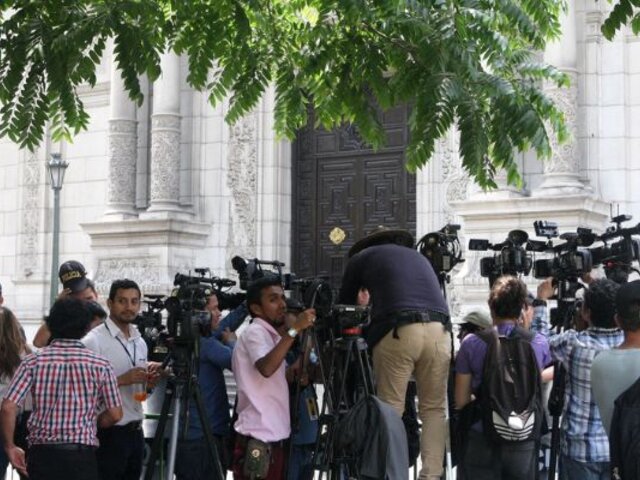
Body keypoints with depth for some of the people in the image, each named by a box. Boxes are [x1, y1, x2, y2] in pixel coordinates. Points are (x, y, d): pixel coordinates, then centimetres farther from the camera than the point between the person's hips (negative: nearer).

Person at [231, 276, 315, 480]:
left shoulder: (271, 335, 19)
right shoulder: (255, 332, -9)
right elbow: (266, 368, -28)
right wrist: (295, 329, -26)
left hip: (274, 438, 9)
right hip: (257, 441, -9)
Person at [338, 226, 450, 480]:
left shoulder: (362, 257, 24)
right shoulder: (419, 257, 35)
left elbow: (345, 304, 28)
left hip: (398, 330, -3)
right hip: (439, 328, 3)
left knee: (390, 410, 0)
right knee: (434, 409, 8)